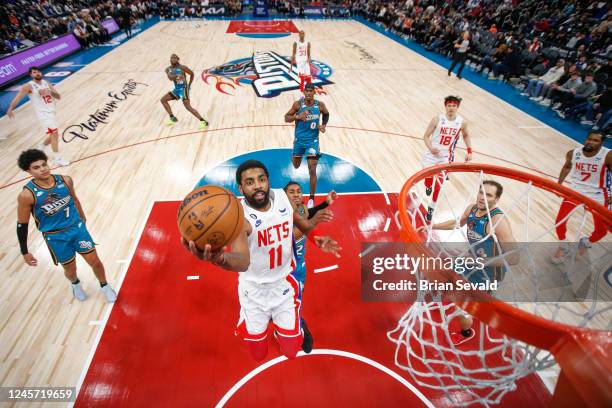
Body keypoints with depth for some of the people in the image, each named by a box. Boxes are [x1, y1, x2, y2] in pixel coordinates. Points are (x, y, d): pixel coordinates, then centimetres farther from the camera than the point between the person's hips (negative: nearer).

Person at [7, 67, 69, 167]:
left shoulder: (46, 83, 9)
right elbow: (17, 98, -11)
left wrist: (50, 91, -15)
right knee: (54, 133, -18)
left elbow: (58, 97, 5)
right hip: (43, 113, -7)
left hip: (51, 111, 7)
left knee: (52, 134, 17)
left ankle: (40, 148, 42)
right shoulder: (28, 86, -9)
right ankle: (57, 159, -16)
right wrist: (10, 109, -22)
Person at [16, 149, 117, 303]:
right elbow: (22, 224, -9)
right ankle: (75, 284, 50)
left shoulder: (65, 180, -12)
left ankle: (104, 286, 34)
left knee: (95, 261, 6)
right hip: (55, 237, -2)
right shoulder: (27, 195, -20)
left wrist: (82, 217, 24)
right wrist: (25, 252, -4)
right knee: (70, 269, 14)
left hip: (77, 227, 2)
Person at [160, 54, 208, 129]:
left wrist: (189, 85, 1)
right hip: (176, 89, 7)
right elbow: (170, 78, -18)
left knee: (188, 107, -18)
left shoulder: (182, 68, -11)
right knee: (163, 100, 7)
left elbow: (192, 74, 2)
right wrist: (177, 75, -37)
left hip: (183, 89, -7)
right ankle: (172, 118, 12)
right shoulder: (168, 69, 2)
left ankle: (203, 121, -18)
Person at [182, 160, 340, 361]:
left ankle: (278, 323, 44)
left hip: (284, 284, 3)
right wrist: (220, 258, -70)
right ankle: (268, 319, 48)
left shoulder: (282, 196, -13)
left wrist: (315, 237, -9)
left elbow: (297, 219, 10)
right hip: (254, 290, -3)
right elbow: (243, 261, -48)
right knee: (259, 354, 15)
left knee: (291, 351, 11)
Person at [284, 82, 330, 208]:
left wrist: (323, 125, -4)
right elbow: (286, 118, -5)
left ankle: (311, 199, 3)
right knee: (296, 166, 20)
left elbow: (326, 114, 13)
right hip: (299, 139, 1)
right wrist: (297, 116, -24)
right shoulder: (298, 104, -10)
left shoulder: (320, 105, -8)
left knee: (312, 171, -10)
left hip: (313, 140, -1)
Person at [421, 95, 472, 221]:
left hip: (446, 157, 1)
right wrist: (430, 147, -25)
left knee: (438, 185, 1)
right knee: (428, 181, 7)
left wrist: (469, 151, 9)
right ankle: (428, 186, 47)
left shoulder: (462, 122, -4)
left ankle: (431, 208, 20)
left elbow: (466, 135, 16)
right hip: (432, 154, -1)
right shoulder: (437, 119, -12)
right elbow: (426, 136, -7)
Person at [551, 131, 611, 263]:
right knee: (559, 222, -5)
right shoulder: (573, 153, -8)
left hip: (597, 195, -2)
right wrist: (559, 184, 11)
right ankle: (563, 247, 21)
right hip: (575, 190, 2)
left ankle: (586, 243, 36)